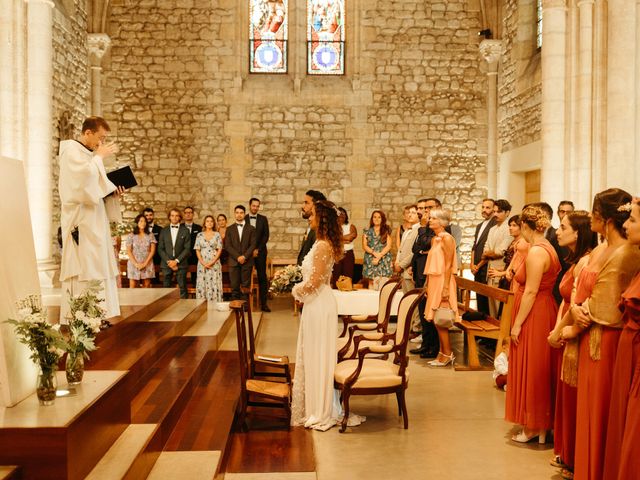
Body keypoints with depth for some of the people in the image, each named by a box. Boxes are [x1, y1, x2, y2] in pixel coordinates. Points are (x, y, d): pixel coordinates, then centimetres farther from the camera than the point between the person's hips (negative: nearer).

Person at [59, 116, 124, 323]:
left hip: (95, 220, 9)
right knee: (82, 265, -12)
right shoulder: (71, 150, -6)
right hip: (80, 220, -9)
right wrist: (100, 156, -11)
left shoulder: (89, 154, 21)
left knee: (95, 265, 6)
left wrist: (112, 191, 6)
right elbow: (84, 176, -23)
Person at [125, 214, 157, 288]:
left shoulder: (150, 235, 6)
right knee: (132, 287, -3)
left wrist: (145, 263, -9)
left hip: (147, 264, 1)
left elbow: (152, 251, 1)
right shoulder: (131, 236, 3)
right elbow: (129, 251, 0)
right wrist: (136, 264, -11)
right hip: (134, 264, -1)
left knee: (146, 287, 0)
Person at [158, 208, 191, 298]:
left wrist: (176, 261, -10)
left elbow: (187, 248, -1)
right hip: (166, 264, 2)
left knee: (182, 288, -2)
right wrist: (168, 261, -7)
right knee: (166, 288, 1)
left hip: (181, 264, -2)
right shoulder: (164, 231, 11)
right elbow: (160, 248, 6)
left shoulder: (185, 231, 5)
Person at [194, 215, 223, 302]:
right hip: (202, 264, 1)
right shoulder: (199, 235, 8)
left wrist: (212, 262, -11)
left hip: (214, 263, -1)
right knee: (202, 285, 0)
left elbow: (219, 250, 0)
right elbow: (197, 250, 5)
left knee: (214, 285, -4)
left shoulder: (217, 235, 4)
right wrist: (203, 263, -8)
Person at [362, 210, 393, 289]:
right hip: (370, 261, 1)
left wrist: (379, 256, -11)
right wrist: (374, 253, -12)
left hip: (384, 261, -1)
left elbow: (388, 246, 1)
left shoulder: (387, 231, 10)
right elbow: (364, 246, 4)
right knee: (372, 287, -7)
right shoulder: (367, 232, 13)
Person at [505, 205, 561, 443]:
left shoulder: (536, 252, -19)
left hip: (534, 316, -10)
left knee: (530, 371, 1)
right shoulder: (548, 249, 11)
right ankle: (541, 425, 26)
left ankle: (532, 428, 12)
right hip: (544, 312, 10)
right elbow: (542, 286, 9)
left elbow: (531, 291, -21)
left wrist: (517, 324, -18)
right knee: (539, 371, 16)